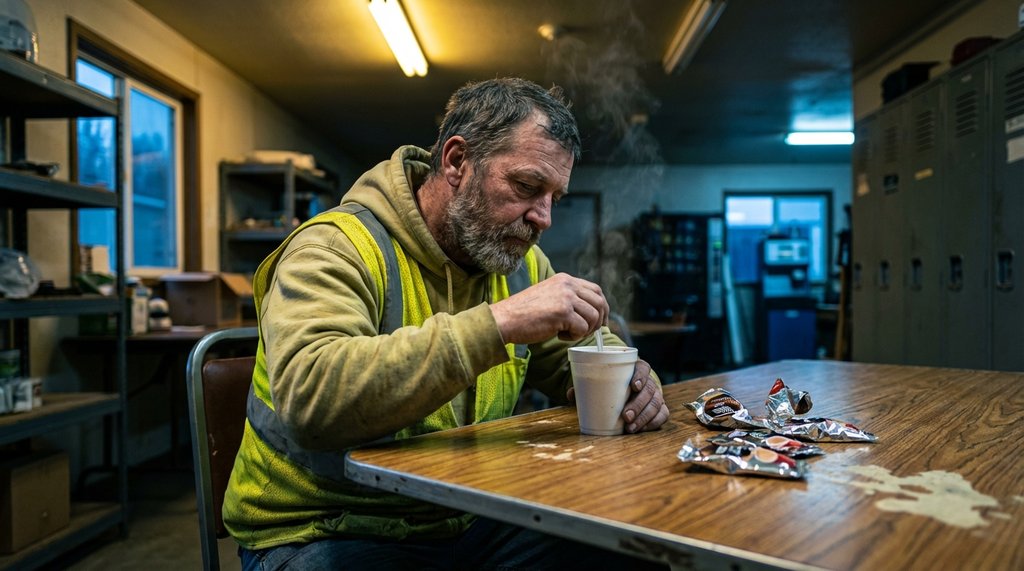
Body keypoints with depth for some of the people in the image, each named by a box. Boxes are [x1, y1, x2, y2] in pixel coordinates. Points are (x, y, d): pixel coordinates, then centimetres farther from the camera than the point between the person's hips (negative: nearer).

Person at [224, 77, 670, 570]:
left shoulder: (521, 264, 4)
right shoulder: (336, 249, -18)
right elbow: (310, 398, -34)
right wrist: (499, 323, -36)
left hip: (467, 520, 6)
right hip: (327, 531, -5)